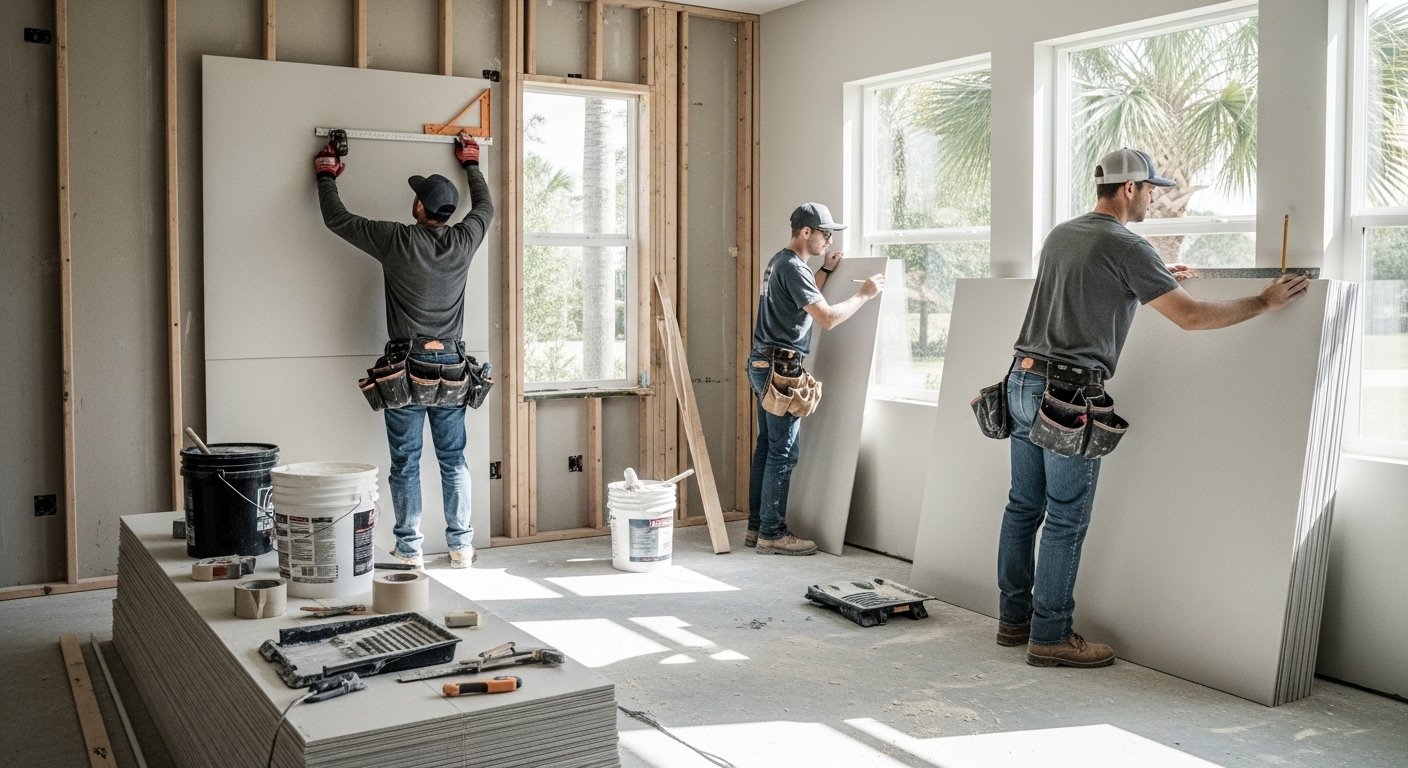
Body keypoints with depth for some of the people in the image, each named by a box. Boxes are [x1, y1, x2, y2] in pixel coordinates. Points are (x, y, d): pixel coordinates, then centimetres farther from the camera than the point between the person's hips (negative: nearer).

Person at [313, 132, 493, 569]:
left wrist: (326, 176, 21)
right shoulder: (463, 241, 2)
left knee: (405, 462, 3)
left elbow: (337, 219, 4)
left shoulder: (397, 240, -7)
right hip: (451, 363, 3)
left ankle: (409, 550, 8)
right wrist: (471, 165, 38)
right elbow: (486, 208, 24)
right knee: (453, 459, 9)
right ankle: (461, 545, 13)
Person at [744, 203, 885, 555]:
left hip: (763, 365, 11)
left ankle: (756, 526, 18)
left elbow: (806, 300, 31)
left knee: (767, 447, 13)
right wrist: (864, 294, -9)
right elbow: (828, 318, -20)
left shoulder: (780, 262, 17)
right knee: (783, 451, -6)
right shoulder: (793, 267, -15)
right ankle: (771, 534, -2)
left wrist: (826, 270, 24)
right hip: (780, 367, -11)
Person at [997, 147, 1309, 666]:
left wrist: (1159, 278, 39)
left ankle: (1014, 618, 22)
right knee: (1066, 520, -2)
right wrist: (1263, 303, 2)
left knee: (1024, 507, 13)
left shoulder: (1058, 235, 16)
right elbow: (1190, 317, -11)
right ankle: (1050, 637, 4)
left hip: (1023, 383, 8)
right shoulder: (1127, 248, -9)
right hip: (1069, 394, -8)